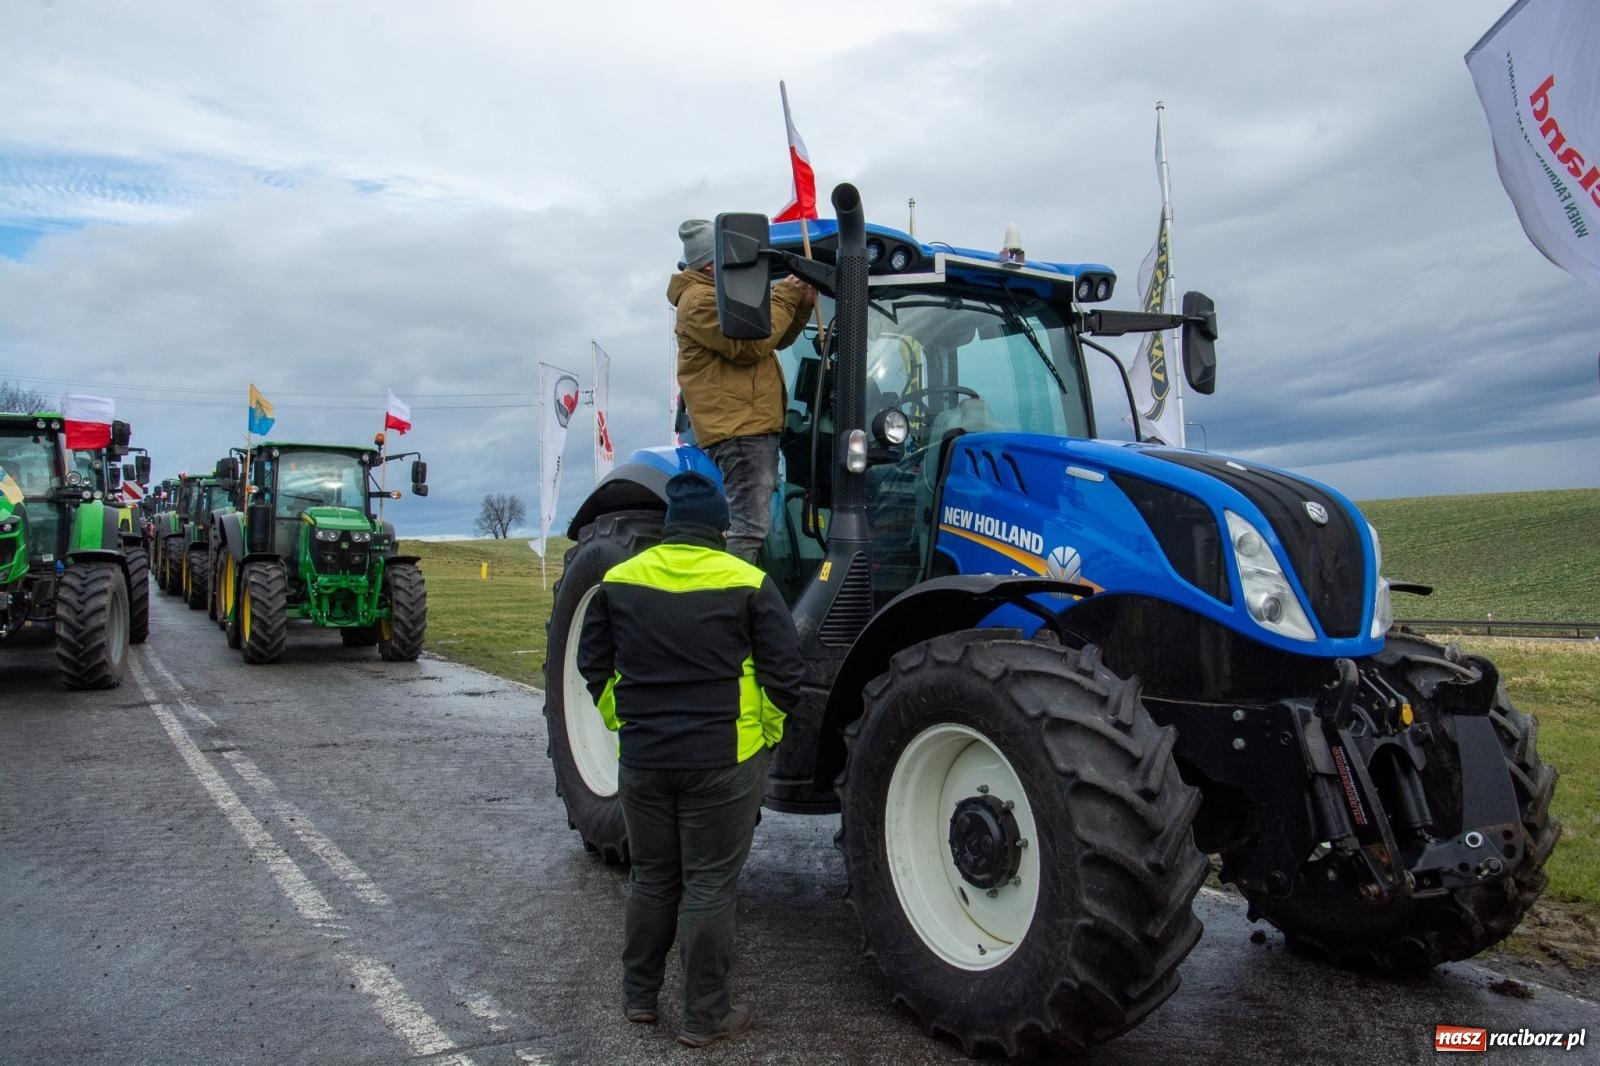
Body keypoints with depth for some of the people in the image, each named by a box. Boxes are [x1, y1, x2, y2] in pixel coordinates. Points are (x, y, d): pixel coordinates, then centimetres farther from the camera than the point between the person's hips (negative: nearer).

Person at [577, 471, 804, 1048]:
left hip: (642, 760, 3)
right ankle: (704, 1016, 16)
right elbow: (784, 671, -7)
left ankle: (639, 997, 31)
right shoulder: (748, 584, -8)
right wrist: (767, 735, 6)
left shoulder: (619, 581, 2)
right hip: (722, 761, -3)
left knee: (651, 879, 18)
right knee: (709, 887, 6)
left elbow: (594, 666, 8)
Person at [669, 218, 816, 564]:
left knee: (751, 522, 16)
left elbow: (777, 339, 23)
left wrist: (800, 305, 6)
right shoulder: (701, 300, -10)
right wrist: (783, 299, -11)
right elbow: (750, 345, -20)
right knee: (750, 525, -15)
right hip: (738, 429, -11)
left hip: (755, 426, 11)